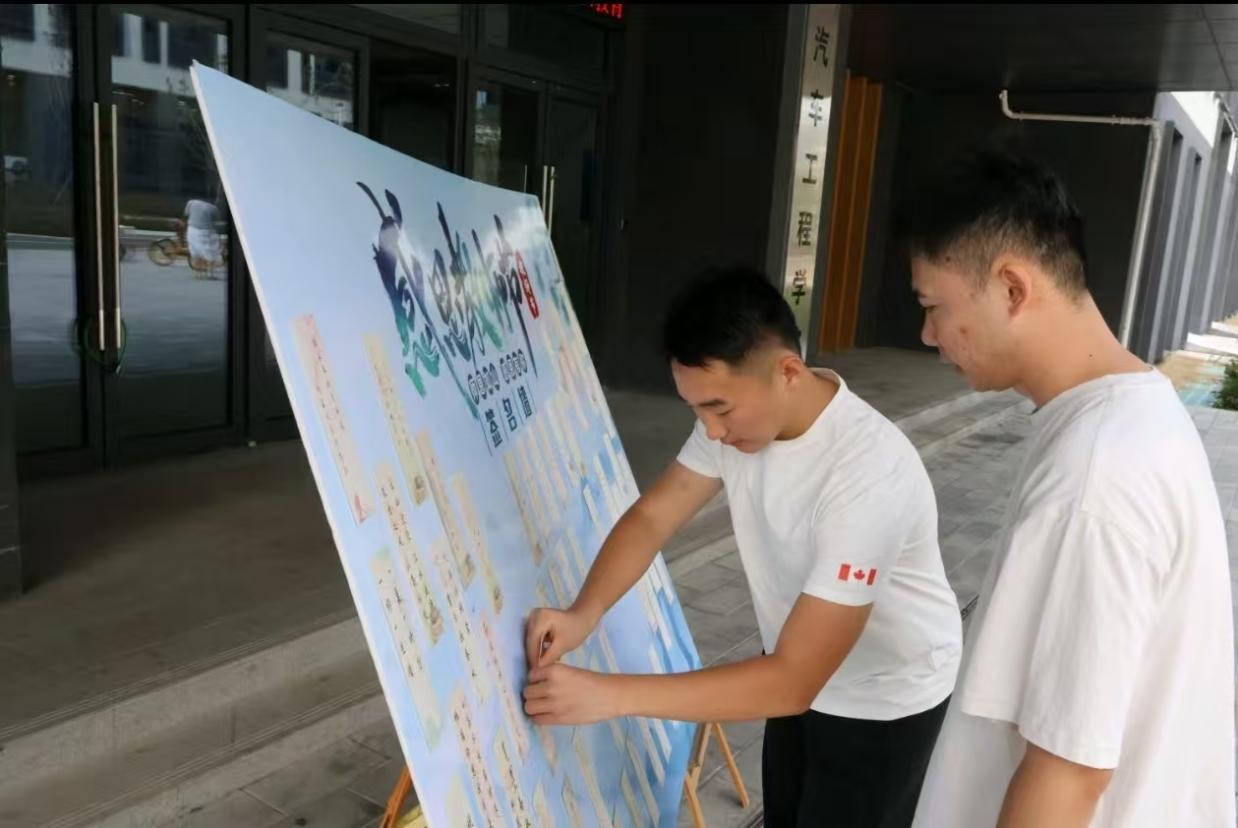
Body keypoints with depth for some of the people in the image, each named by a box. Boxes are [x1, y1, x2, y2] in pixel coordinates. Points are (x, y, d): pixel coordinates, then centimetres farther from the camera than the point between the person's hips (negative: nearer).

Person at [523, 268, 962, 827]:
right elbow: (651, 516, -9)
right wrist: (584, 613, -28)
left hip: (886, 699, -6)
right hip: (804, 675, 6)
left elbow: (792, 681, -37)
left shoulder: (869, 472, -38)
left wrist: (609, 695, -40)